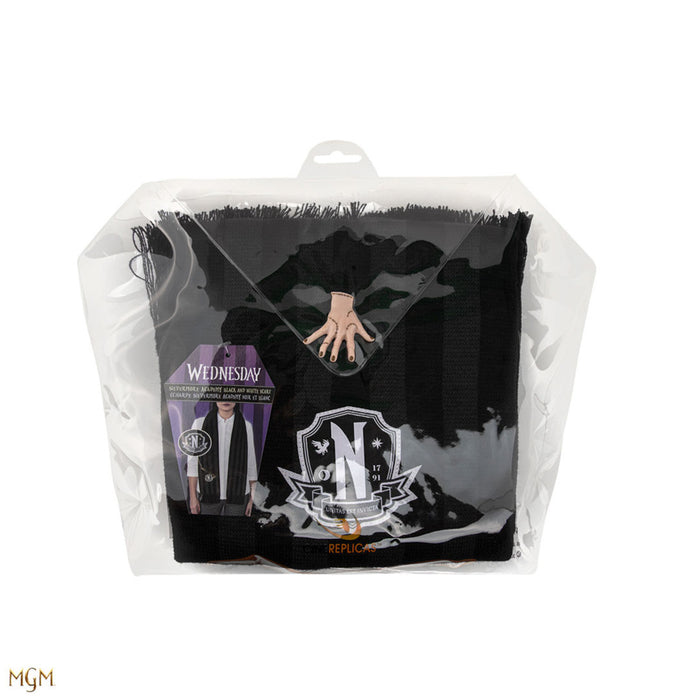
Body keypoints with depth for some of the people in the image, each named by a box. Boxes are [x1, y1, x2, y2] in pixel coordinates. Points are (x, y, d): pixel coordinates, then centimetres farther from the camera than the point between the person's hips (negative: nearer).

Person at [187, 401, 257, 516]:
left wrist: (252, 498, 2)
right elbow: (193, 463, -2)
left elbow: (251, 464, 3)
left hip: (237, 493, 0)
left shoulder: (246, 426, -1)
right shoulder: (200, 424, -4)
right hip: (209, 492, 0)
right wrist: (193, 497, -5)